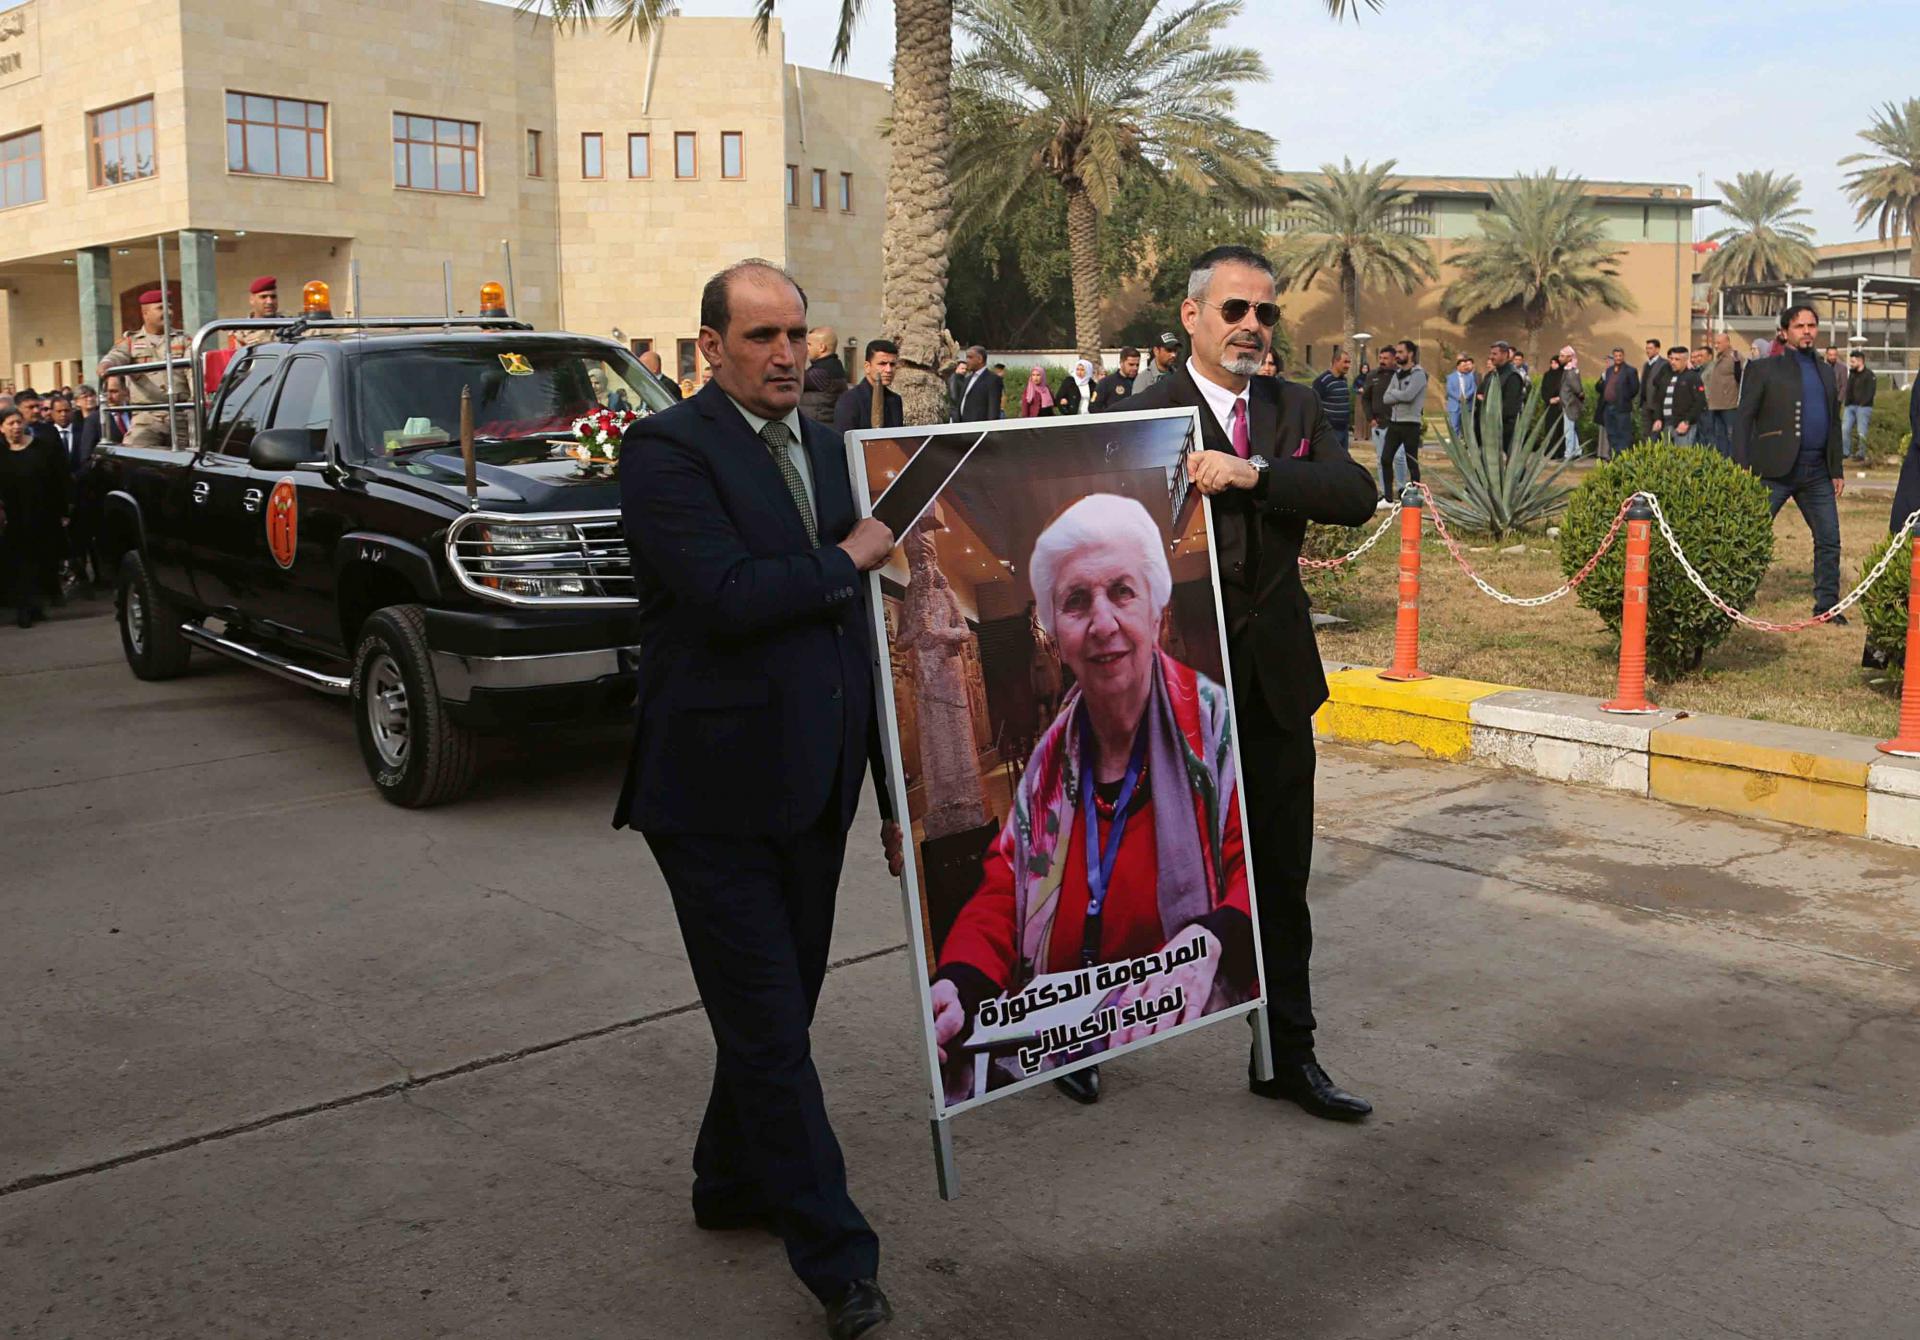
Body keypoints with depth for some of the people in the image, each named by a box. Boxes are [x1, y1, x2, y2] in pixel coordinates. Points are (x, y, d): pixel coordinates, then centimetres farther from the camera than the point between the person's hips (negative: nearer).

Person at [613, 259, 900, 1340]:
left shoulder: (829, 449, 12)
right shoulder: (668, 450, -11)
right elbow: (729, 595, -25)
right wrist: (848, 558, -10)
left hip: (813, 787, 7)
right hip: (719, 790, -7)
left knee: (778, 1007, 19)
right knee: (770, 1026, 1)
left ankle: (734, 1185, 40)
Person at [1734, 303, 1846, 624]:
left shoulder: (1825, 372, 16)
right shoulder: (1764, 369, -1)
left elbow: (1833, 423, 20)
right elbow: (1743, 419, -5)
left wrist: (1837, 470, 15)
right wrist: (1743, 469, -14)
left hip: (1817, 471, 6)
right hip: (1775, 470, -5)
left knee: (1829, 540, 8)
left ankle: (1827, 604, 18)